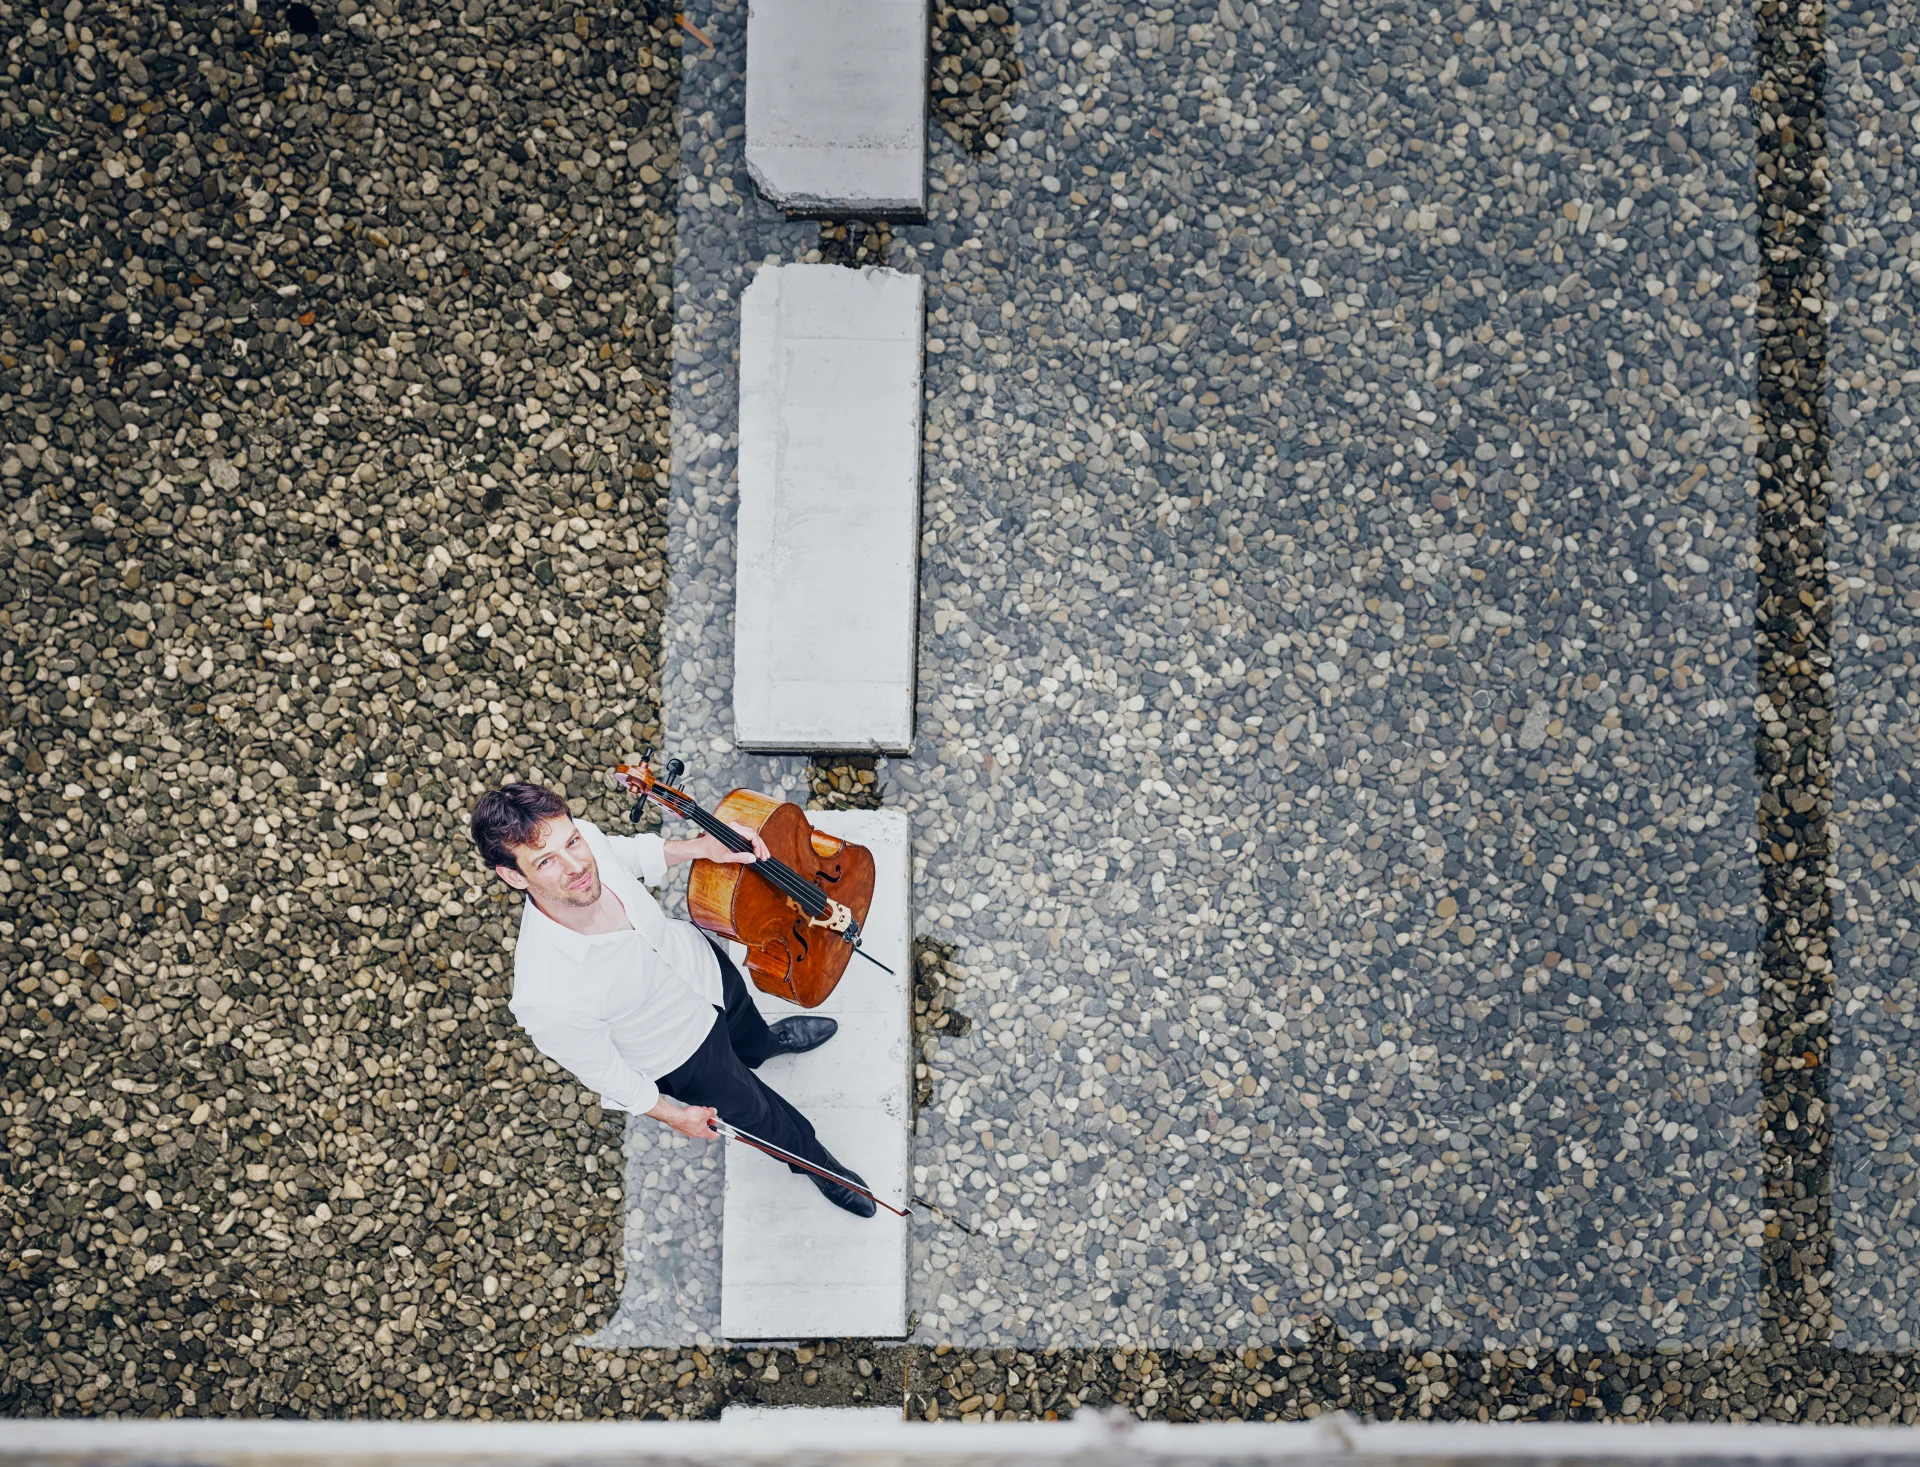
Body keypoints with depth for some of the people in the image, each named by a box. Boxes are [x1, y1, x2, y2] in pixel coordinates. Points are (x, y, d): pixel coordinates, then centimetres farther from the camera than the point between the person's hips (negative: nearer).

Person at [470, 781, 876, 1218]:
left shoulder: (585, 838, -33)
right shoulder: (549, 998, -46)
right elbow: (600, 1068, -24)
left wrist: (701, 847, -20)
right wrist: (672, 1115, -8)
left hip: (699, 960, 5)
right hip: (685, 1053, -4)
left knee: (749, 1031, 38)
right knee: (754, 1112, 25)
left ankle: (768, 1042, 75)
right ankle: (812, 1158, 59)